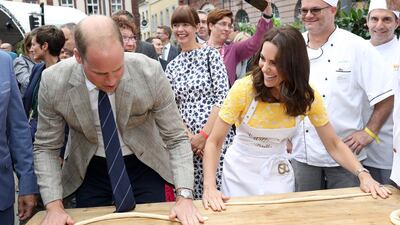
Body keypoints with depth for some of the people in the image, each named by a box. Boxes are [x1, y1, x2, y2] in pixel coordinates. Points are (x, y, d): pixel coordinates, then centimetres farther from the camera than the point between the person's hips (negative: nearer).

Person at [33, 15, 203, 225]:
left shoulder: (150, 72, -24)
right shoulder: (53, 82, -21)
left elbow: (176, 138, -16)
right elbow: (46, 147, -7)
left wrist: (184, 196, -25)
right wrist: (54, 205, -16)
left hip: (144, 166, 0)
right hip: (89, 171, 1)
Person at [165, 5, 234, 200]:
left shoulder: (210, 54, -1)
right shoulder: (172, 66, 12)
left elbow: (223, 97, -8)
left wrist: (204, 134, -12)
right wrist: (188, 135, -6)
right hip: (187, 140, 4)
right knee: (193, 194, 7)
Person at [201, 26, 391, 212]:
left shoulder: (307, 96, -14)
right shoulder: (243, 88, -23)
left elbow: (334, 144, -8)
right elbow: (214, 142, -20)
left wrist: (362, 174, -24)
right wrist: (209, 186, -34)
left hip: (278, 172, 2)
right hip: (240, 170, -2)